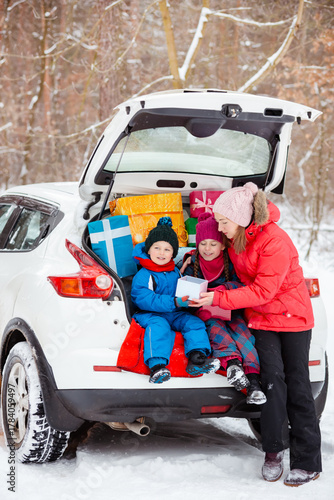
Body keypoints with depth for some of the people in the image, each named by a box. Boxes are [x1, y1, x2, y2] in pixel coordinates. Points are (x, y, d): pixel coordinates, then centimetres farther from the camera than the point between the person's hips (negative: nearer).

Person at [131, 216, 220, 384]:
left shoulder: (175, 272, 16)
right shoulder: (143, 276, -8)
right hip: (151, 314, -6)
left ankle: (197, 359, -32)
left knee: (194, 322, -18)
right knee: (158, 327, -36)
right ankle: (157, 366, -49)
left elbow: (183, 292, 27)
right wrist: (173, 302, -29)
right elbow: (144, 299, -21)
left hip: (175, 313, 6)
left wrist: (189, 299, -1)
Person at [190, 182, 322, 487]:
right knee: (273, 377, -10)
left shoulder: (274, 240, -26)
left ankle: (308, 462, 2)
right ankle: (274, 450, -1)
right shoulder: (236, 237, -2)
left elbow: (263, 290, -26)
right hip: (261, 318, 5)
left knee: (297, 385, -3)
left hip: (292, 316, -5)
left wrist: (219, 298, -27)